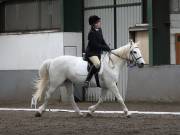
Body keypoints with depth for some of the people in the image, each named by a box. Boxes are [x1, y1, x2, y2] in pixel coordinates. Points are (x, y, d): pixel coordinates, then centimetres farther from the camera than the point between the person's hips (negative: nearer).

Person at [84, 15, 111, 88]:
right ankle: (87, 80, -34)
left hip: (98, 52, 10)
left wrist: (108, 48, 2)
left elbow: (102, 41, 18)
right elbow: (95, 45, -20)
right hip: (91, 52, -10)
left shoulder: (99, 30, 10)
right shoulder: (92, 33, -17)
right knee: (97, 64, -36)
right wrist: (106, 48, -15)